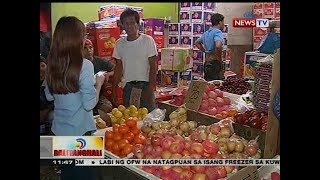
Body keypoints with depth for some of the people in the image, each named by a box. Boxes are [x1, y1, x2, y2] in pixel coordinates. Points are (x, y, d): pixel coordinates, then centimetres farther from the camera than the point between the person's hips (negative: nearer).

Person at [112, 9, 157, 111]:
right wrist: (114, 91, 7)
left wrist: (151, 88, -13)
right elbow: (118, 68, 11)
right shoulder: (119, 43, 6)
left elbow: (153, 67, -6)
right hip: (128, 86, 4)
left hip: (145, 85, -3)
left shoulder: (148, 40, -6)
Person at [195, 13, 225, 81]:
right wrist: (219, 59, -17)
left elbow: (197, 43, 29)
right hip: (214, 63, -9)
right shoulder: (218, 32, -12)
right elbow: (218, 46, -32)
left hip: (207, 63, 9)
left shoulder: (206, 33, 14)